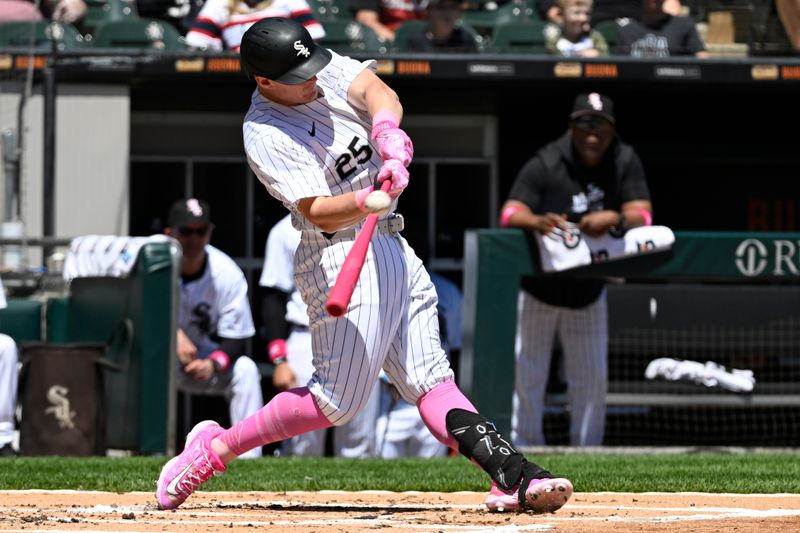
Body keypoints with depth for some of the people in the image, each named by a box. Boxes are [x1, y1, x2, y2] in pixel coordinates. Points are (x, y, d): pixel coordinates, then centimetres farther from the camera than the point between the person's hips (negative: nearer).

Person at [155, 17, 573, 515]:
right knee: (339, 398, -9)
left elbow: (375, 90, -13)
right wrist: (367, 202, -43)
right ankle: (215, 447, 2)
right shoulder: (264, 135, -16)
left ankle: (512, 476, -5)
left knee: (430, 379, 3)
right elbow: (317, 211, -24)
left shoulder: (326, 68, 4)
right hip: (343, 256, -7)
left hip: (392, 246, 7)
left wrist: (388, 133, -35)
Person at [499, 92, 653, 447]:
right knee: (527, 375, -2)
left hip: (588, 294, 3)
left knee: (592, 377, 8)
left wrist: (614, 220, -42)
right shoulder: (545, 165, -22)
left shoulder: (624, 162, -12)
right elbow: (510, 214, -31)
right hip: (537, 290, -3)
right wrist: (537, 222, -55)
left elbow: (642, 215, -19)